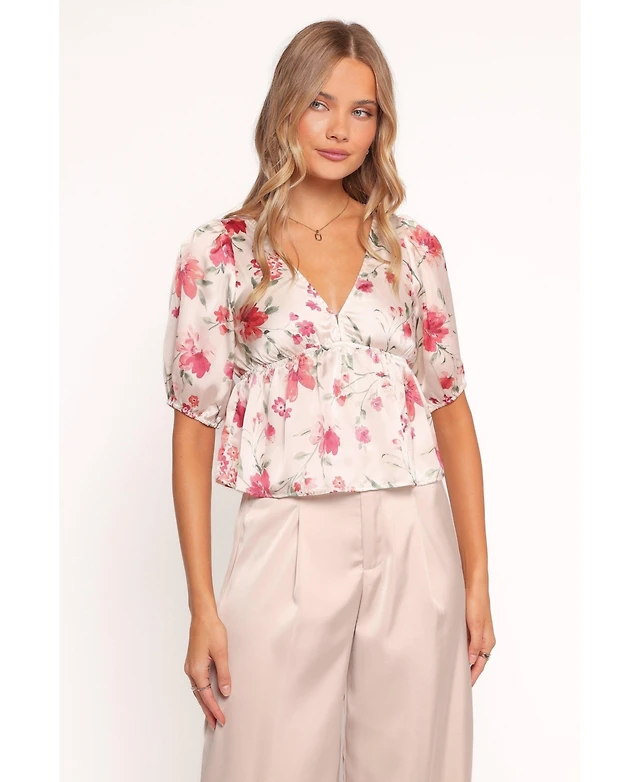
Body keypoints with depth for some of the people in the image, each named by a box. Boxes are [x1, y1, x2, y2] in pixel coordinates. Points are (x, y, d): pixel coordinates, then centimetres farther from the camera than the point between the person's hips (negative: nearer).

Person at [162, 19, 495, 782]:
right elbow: (194, 429, -1)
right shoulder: (219, 252, 0)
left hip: (415, 546, 3)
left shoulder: (412, 248, 7)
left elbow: (451, 408, 8)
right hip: (287, 546, -2)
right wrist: (201, 607, -6)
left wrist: (477, 579, 4)